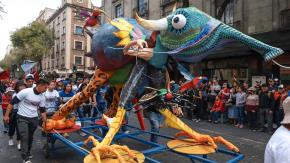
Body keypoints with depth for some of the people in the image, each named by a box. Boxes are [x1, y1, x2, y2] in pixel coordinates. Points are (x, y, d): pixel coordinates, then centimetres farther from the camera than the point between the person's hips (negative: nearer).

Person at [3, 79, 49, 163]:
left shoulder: (42, 97, -3)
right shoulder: (25, 92, -19)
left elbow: (42, 110, 5)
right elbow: (12, 102, -12)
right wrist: (6, 115, -10)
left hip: (34, 118, 5)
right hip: (22, 118, -5)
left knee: (30, 137, 15)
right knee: (24, 137, -9)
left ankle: (28, 153, 34)